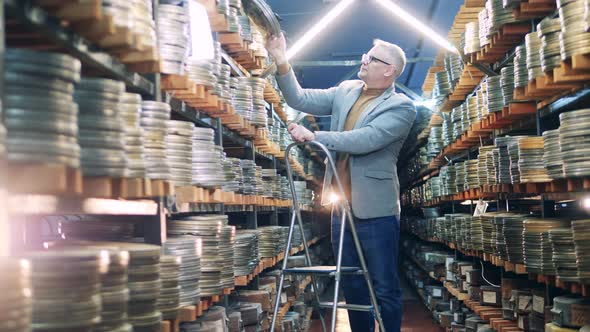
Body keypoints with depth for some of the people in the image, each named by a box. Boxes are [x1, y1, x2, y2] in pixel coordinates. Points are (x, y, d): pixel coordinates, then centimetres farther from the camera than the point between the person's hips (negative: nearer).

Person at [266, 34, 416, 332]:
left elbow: (366, 139, -23)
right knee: (352, 287, 16)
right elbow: (300, 99, 11)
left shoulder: (401, 107, -10)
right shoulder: (346, 91, 10)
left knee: (385, 289, 3)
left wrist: (314, 136, -23)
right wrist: (283, 65, -3)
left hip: (375, 212, -6)